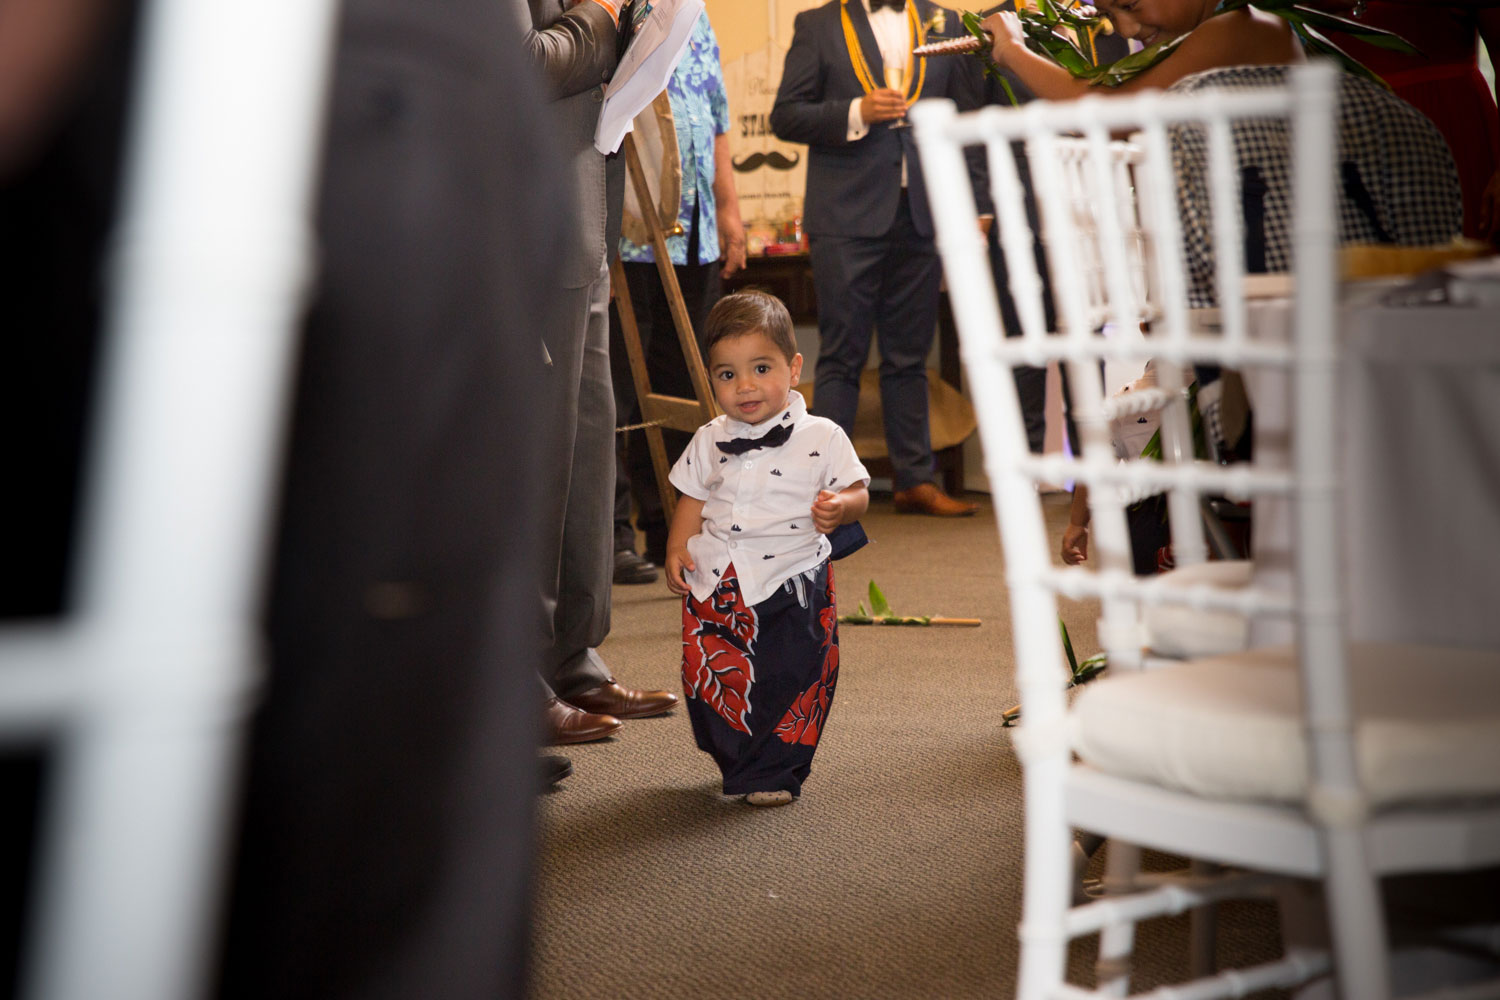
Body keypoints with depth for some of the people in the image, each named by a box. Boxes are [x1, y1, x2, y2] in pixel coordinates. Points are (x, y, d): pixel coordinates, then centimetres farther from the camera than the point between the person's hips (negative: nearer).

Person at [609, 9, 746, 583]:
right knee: (614, 389, -3)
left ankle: (672, 530, 19)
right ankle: (610, 536, 4)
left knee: (680, 387, 10)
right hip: (623, 234, -7)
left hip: (695, 234, 7)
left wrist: (728, 206, 19)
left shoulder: (692, 15, 18)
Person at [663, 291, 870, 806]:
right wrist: (676, 550, -1)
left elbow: (856, 492, -1)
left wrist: (839, 507, -23)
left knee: (793, 678, -1)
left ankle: (774, 772, 15)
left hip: (792, 587, -3)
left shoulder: (821, 438, -4)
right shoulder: (709, 442, 8)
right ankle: (738, 762, 27)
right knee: (711, 681, 7)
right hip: (715, 585, 3)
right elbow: (692, 501, 14)